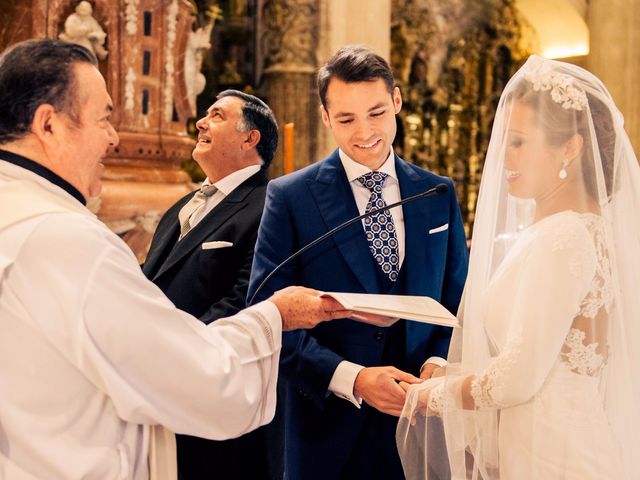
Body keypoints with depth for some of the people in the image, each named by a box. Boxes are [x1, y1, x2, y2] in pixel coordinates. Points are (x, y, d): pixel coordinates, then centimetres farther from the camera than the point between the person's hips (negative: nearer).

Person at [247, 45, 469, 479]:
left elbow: (458, 305, 8)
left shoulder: (439, 195, 5)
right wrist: (351, 379, -21)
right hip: (329, 426, -2)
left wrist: (439, 363, -12)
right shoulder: (290, 197, -5)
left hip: (421, 422, 3)